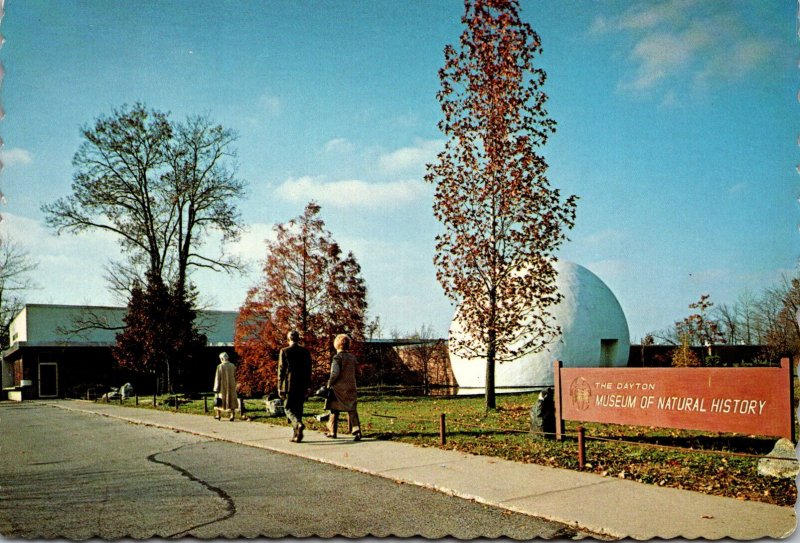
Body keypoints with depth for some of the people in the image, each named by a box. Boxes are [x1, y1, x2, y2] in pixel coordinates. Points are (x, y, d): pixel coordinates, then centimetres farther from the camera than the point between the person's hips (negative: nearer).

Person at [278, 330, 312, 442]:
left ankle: (298, 424, -22)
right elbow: (309, 369, 8)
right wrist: (307, 385, 15)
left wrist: (280, 387, -1)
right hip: (302, 386, 4)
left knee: (288, 408, 5)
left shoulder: (284, 351, -5)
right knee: (298, 409, 11)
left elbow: (281, 370, -5)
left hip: (289, 385, -4)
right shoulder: (305, 351, 5)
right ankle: (296, 435, 13)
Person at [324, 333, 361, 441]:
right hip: (351, 388, 4)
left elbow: (335, 373, -20)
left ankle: (332, 431, 20)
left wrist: (329, 383, -8)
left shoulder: (337, 357, -12)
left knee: (334, 410, 11)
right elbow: (356, 372, 10)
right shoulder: (352, 357, 6)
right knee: (352, 410, 4)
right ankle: (357, 430, -11)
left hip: (338, 388, -4)